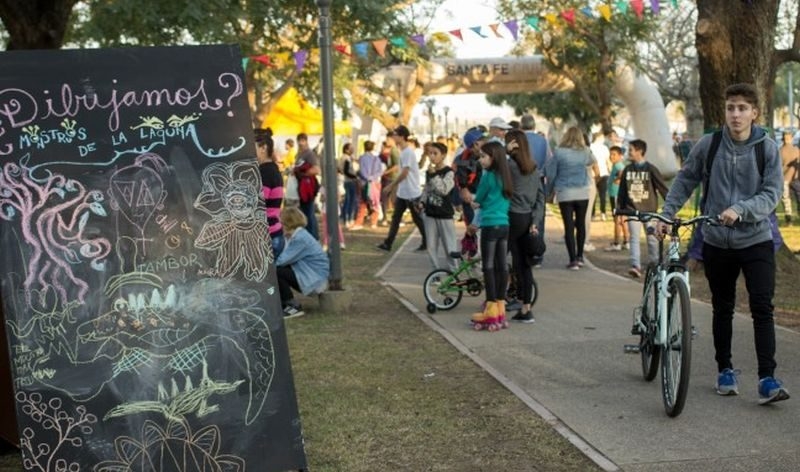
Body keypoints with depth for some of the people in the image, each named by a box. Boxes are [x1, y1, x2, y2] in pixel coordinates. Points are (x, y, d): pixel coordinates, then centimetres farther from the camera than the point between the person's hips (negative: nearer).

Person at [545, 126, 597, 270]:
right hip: (582, 193, 3)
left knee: (569, 226, 0)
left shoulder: (559, 152, -10)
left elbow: (550, 172, -5)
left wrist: (550, 189, 10)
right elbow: (591, 162, 20)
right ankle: (579, 256, 22)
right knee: (581, 224, 15)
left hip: (565, 193, -2)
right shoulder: (585, 152, -2)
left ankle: (573, 260, -3)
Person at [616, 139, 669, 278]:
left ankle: (655, 265, 21)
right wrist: (619, 210, 10)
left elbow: (662, 188, -4)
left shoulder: (651, 169, -6)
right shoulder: (627, 170, 5)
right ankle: (635, 266, -15)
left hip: (649, 210, -2)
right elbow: (622, 191, 11)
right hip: (632, 210, 2)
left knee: (652, 238, 7)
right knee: (634, 238, -8)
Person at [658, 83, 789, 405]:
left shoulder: (768, 148, -6)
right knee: (722, 309, 13)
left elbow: (772, 194, -10)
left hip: (756, 240, -2)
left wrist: (740, 210, -25)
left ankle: (767, 379, -8)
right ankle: (725, 370, 27)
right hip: (716, 242, 2)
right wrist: (666, 214, -1)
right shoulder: (708, 144, -4)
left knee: (762, 309, -8)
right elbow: (685, 181, 6)